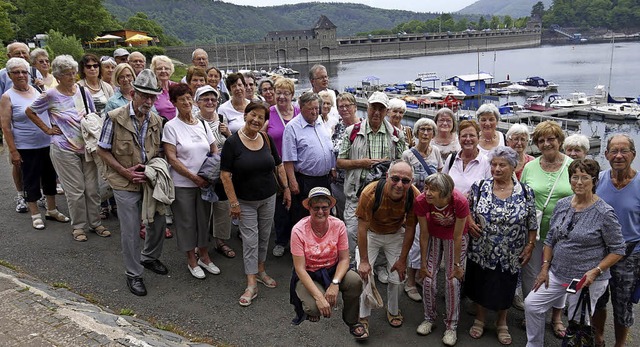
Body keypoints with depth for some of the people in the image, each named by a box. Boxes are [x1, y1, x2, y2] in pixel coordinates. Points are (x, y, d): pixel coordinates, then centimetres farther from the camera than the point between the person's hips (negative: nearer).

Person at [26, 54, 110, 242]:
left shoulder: (83, 91, 3)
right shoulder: (50, 96, -6)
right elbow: (29, 112, 7)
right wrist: (47, 129, 0)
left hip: (87, 146, 3)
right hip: (65, 149, -3)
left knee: (92, 188, 6)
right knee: (76, 191, 2)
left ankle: (95, 223, 20)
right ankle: (78, 226, 18)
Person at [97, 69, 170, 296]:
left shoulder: (156, 120, 1)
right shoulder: (115, 118, -13)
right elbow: (102, 150, -7)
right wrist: (125, 172, -15)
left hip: (151, 181, 5)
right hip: (125, 184, -5)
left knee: (158, 222, 14)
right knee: (130, 231, 3)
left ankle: (150, 257, 40)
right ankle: (133, 274, 20)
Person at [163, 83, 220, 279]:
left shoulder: (202, 124, 6)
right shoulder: (171, 126, -7)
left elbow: (215, 151, 11)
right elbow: (171, 158, -12)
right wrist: (193, 177, -17)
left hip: (205, 182, 4)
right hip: (182, 184, -4)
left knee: (204, 219, 13)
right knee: (187, 222, 7)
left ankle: (204, 257, 30)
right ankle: (191, 260, 24)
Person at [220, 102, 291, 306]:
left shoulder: (267, 140, 0)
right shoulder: (232, 142, -13)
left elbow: (279, 166, 10)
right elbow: (225, 175, -14)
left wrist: (286, 188, 6)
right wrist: (234, 203, -16)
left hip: (268, 197, 4)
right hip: (246, 201, -4)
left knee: (264, 236, 14)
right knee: (250, 240, -1)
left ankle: (260, 271, 33)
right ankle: (251, 285, 6)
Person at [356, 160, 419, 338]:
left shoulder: (414, 195, -28)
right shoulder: (370, 192, -36)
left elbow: (410, 228, -14)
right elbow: (362, 227, -25)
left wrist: (402, 259, -8)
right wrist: (364, 261, -21)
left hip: (395, 235, 2)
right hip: (371, 233, -2)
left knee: (397, 275, 2)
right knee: (364, 274, -11)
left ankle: (393, 311, 30)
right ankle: (363, 317, 8)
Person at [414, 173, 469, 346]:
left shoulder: (460, 202, -36)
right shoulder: (421, 201, -30)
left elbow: (457, 236, -22)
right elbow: (424, 234, -17)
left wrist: (457, 264, -13)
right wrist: (423, 263, -9)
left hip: (455, 236, -1)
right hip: (433, 235, 2)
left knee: (453, 280, -4)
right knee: (428, 278, -2)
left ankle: (451, 326, 14)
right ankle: (429, 318, 21)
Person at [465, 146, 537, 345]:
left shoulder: (525, 192, -7)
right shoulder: (479, 187, -8)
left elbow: (532, 224, -1)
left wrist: (530, 246, -3)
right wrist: (469, 225, -10)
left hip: (511, 255, 0)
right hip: (482, 252, 0)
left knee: (505, 290, 16)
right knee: (481, 287, 16)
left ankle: (502, 323, 38)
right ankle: (480, 319, 39)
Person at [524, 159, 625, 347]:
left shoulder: (605, 213, -15)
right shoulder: (562, 204, 1)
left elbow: (618, 250, -9)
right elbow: (550, 239, 9)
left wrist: (596, 271, -20)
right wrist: (545, 267, 4)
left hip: (586, 280, -5)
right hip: (557, 274, 5)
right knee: (531, 304, 5)